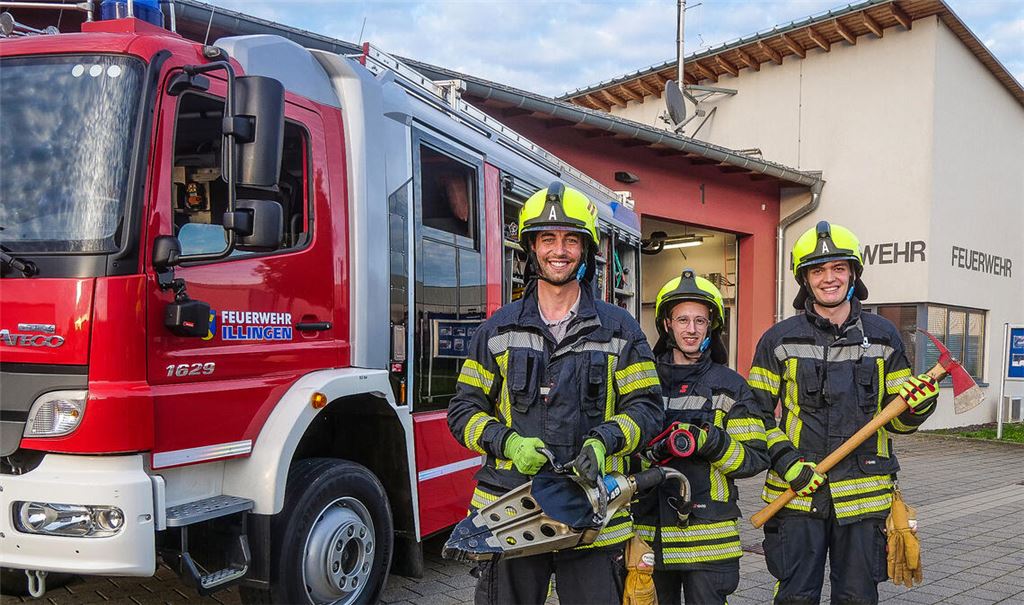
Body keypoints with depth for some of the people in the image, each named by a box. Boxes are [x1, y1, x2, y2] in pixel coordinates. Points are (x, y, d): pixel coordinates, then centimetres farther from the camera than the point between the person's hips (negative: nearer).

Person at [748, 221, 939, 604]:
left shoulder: (884, 337, 6)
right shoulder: (779, 340, 0)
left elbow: (895, 418, 10)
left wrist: (917, 408, -12)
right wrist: (784, 460, -12)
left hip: (864, 496, 2)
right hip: (798, 494, -1)